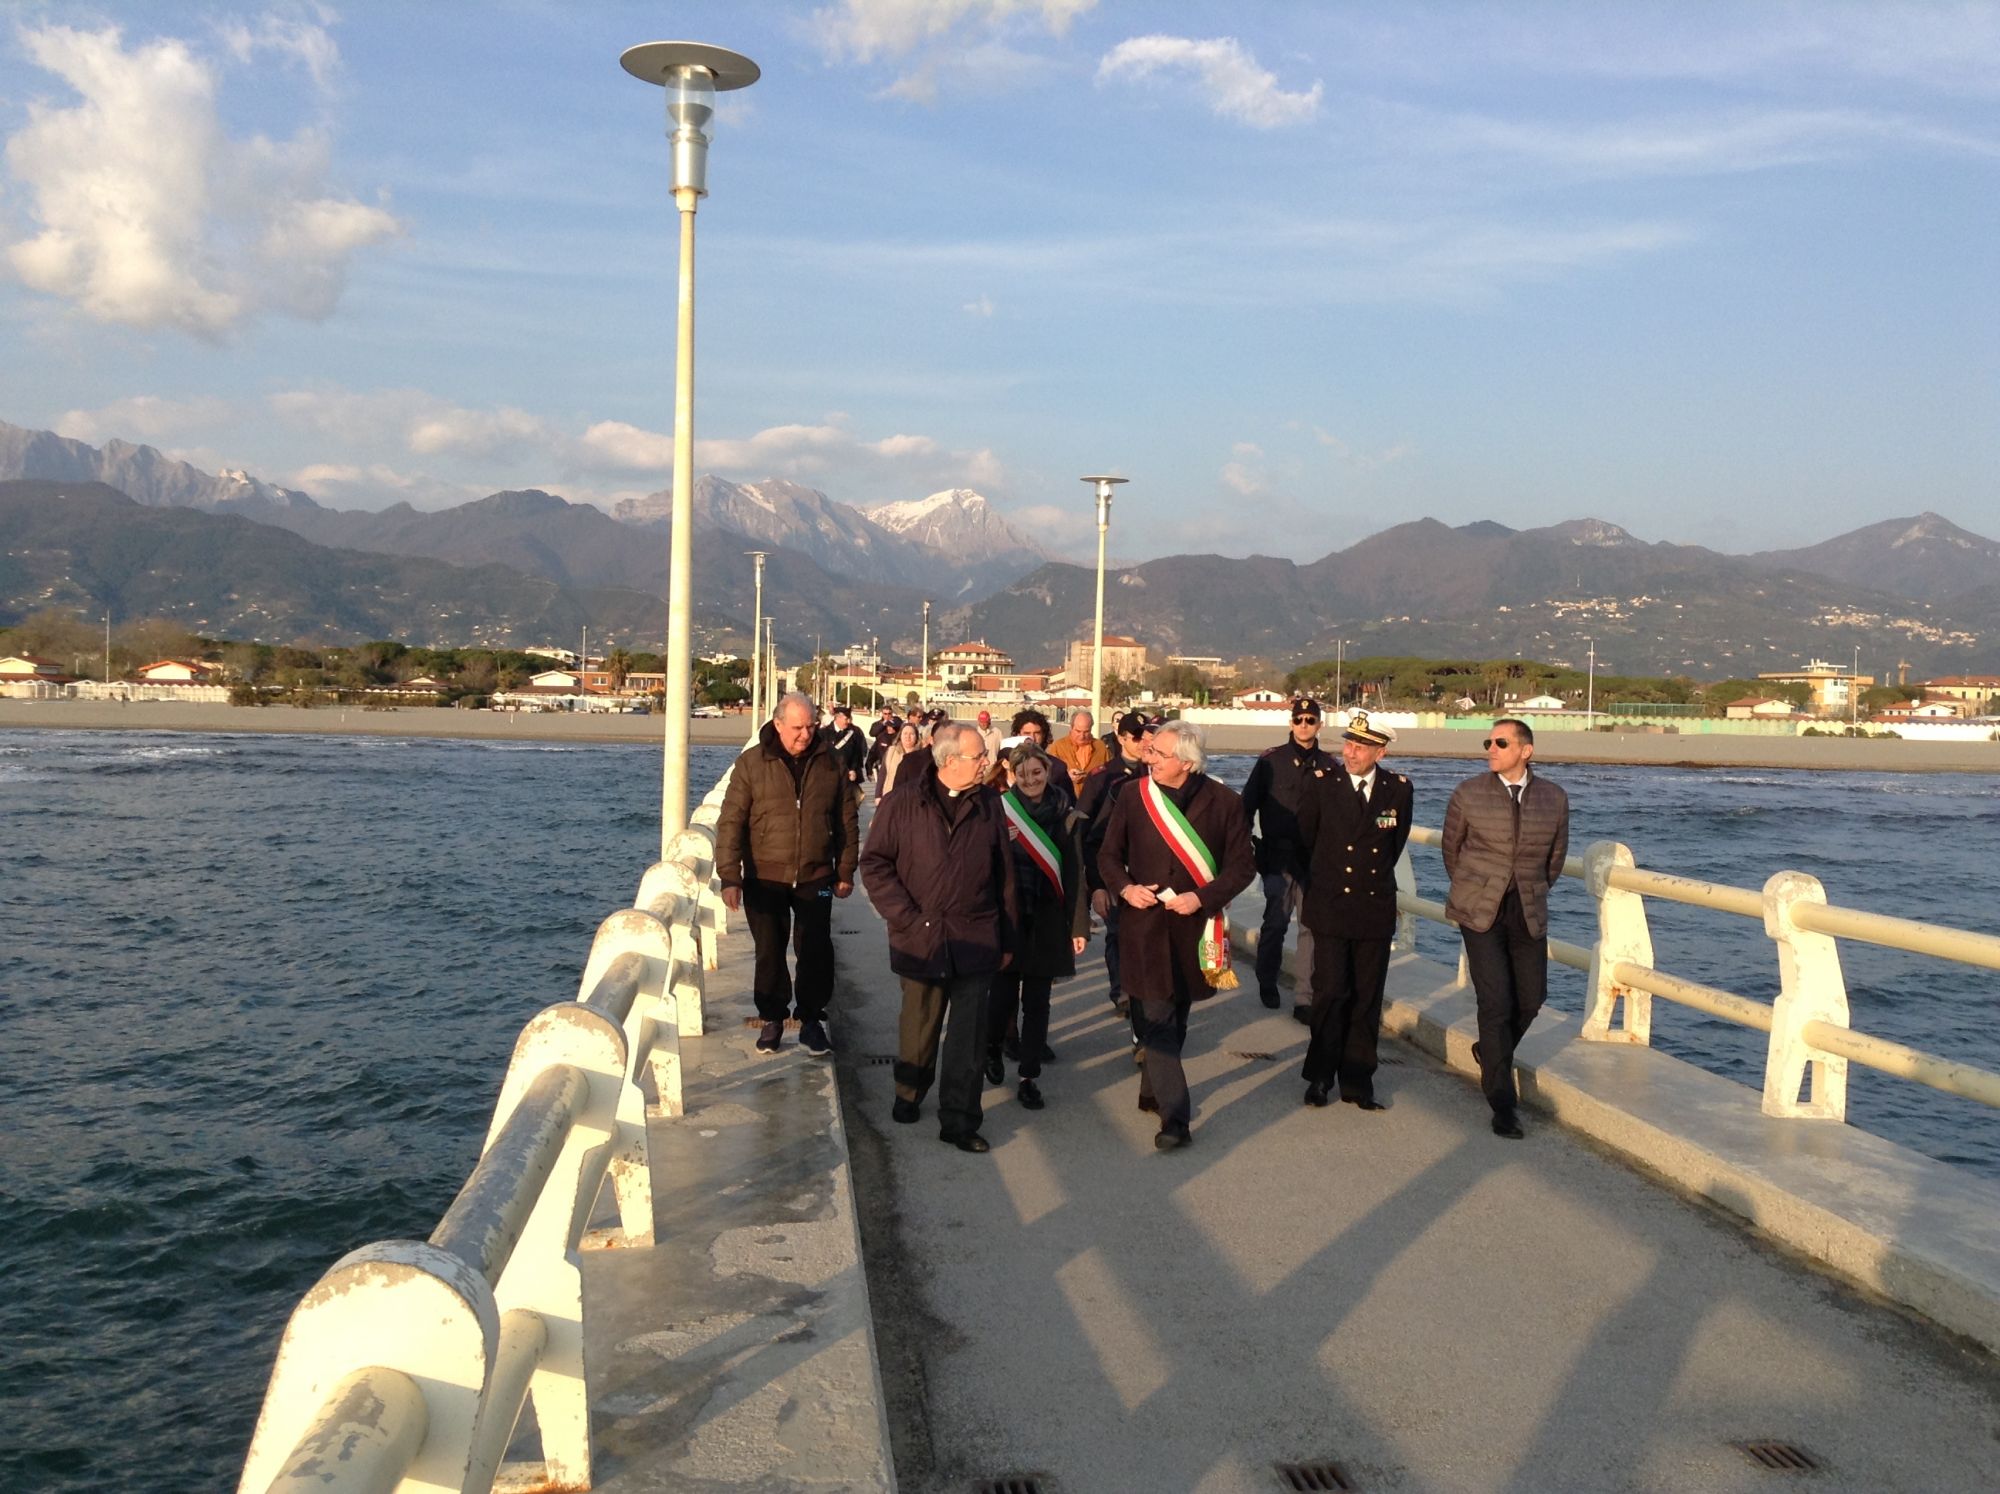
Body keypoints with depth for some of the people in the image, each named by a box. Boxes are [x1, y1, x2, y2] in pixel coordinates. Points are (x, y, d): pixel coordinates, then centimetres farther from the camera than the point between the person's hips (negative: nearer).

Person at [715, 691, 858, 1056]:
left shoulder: (828, 762, 1)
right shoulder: (752, 763, -6)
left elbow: (846, 820, 9)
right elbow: (731, 823, -7)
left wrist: (845, 871, 8)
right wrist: (730, 876, -12)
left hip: (815, 877, 1)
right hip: (765, 878, -1)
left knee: (815, 952, 2)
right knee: (769, 952, 8)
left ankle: (811, 1021, 17)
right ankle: (772, 1019, 24)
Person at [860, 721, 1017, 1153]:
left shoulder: (989, 804, 3)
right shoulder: (904, 802, -4)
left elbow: (1004, 874, 8)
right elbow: (875, 863, -1)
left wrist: (1006, 939, 9)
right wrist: (905, 917, -10)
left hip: (976, 940, 1)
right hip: (920, 936, -1)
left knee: (968, 1035, 1)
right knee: (919, 1025, 15)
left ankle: (958, 1119, 10)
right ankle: (909, 1094, 37)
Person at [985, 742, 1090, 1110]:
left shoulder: (1066, 816, 0)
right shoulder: (1000, 811, -4)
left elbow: (1075, 873, 1)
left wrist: (1079, 925, -1)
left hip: (1047, 921, 1)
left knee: (1036, 1001, 6)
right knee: (1004, 994, 1)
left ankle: (1030, 1076, 18)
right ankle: (994, 1048, 32)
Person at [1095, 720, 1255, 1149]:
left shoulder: (1224, 802, -6)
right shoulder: (1133, 797, -2)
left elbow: (1243, 865, -2)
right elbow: (1109, 855, 7)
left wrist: (1201, 897, -15)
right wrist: (1125, 888, -13)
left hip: (1193, 925, 1)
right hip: (1145, 923, -1)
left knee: (1173, 1018, 16)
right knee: (1158, 1020, -6)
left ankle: (1152, 1091, 37)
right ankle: (1174, 1116, -4)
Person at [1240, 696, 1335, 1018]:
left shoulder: (1327, 765, 6)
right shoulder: (1271, 760, 1)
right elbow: (1248, 803, 4)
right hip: (1278, 855, -2)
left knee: (1312, 925, 1)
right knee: (1275, 921, 2)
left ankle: (1304, 997, 6)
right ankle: (1267, 983, 25)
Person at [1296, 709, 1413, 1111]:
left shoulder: (1398, 790, -1)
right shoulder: (1321, 784, -5)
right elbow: (1305, 841, 9)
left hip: (1376, 910, 2)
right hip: (1330, 909, -2)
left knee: (1367, 1000, 7)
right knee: (1330, 993, -3)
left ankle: (1357, 1081, 17)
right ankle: (1320, 1075, 12)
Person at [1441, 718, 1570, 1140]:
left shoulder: (1554, 798, 1)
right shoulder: (1468, 794, -5)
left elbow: (1556, 855, 16)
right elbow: (1451, 849, 10)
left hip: (1528, 914, 3)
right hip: (1480, 912, -3)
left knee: (1530, 998, 8)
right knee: (1496, 1001, -8)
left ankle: (1491, 1052, 40)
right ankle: (1502, 1102, 0)